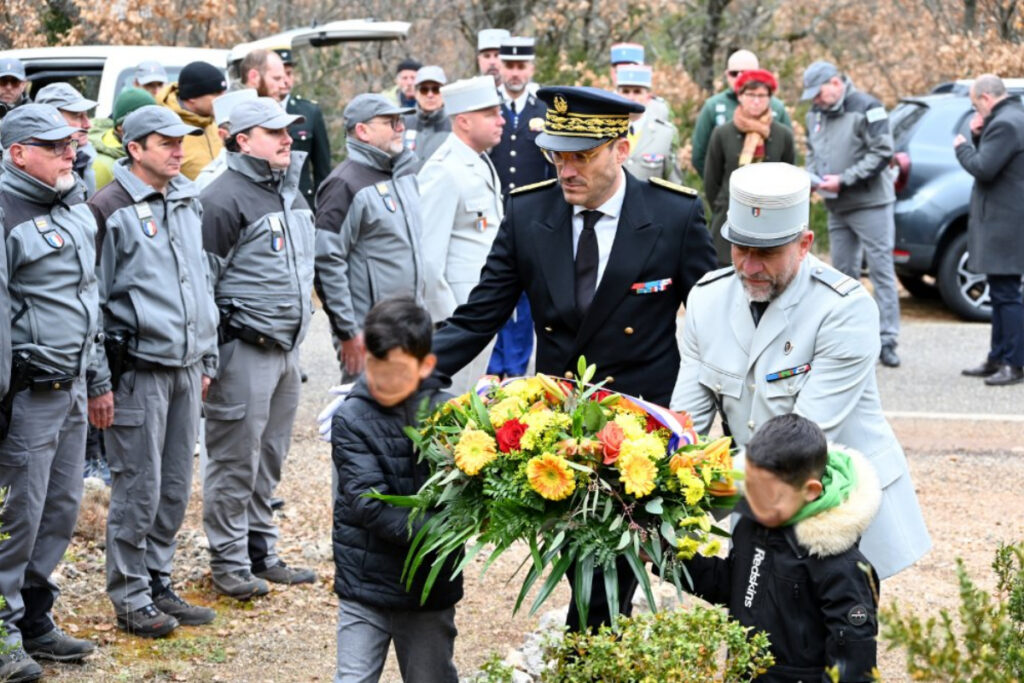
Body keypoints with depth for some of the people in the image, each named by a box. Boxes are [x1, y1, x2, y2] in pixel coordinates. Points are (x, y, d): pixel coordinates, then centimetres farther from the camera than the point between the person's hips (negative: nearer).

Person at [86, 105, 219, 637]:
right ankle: (130, 598, 9)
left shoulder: (189, 201, 13)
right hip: (138, 368, -7)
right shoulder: (109, 210, -9)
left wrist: (207, 359, 20)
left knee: (176, 488, 11)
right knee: (138, 489, -2)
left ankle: (158, 585, 23)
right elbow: (90, 299, -9)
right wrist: (97, 382, -11)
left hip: (185, 368, 7)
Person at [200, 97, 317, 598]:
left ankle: (262, 552, 25)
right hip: (244, 350, -8)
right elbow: (202, 280, -13)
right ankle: (229, 562, 8)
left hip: (287, 346, 8)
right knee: (236, 462, -1)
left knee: (270, 460, 15)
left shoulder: (290, 191, 14)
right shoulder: (224, 199, -13)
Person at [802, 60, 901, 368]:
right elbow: (813, 152, 20)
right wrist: (812, 176, -2)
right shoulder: (816, 114, 10)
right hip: (836, 207, 7)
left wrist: (843, 180, -19)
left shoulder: (867, 109, -12)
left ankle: (887, 341, -3)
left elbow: (881, 153, -16)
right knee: (843, 272, 10)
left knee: (881, 271, -5)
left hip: (870, 204, -7)